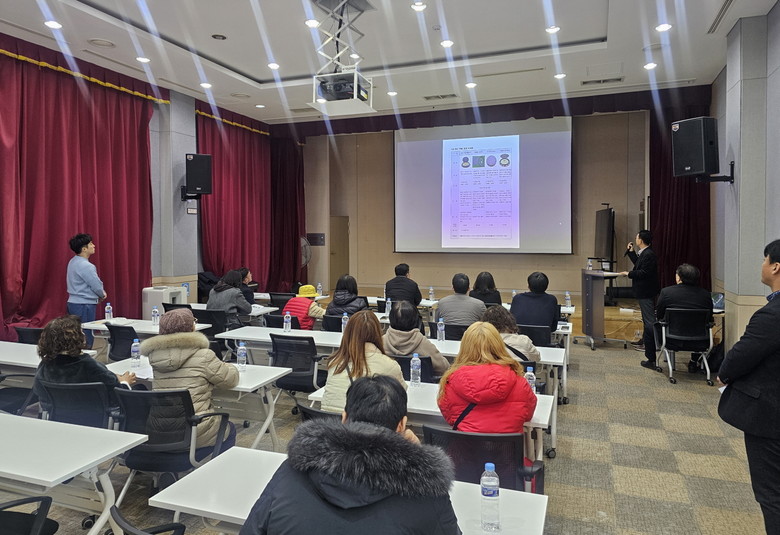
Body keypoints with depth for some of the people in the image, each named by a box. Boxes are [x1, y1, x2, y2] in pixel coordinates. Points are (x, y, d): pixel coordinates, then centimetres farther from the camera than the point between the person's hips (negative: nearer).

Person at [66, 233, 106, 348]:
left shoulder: (73, 262, 12)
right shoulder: (85, 266, -18)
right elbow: (97, 285, -16)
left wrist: (100, 293, 10)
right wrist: (102, 294, 5)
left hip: (73, 303, 10)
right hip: (84, 305, -10)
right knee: (86, 341, -5)